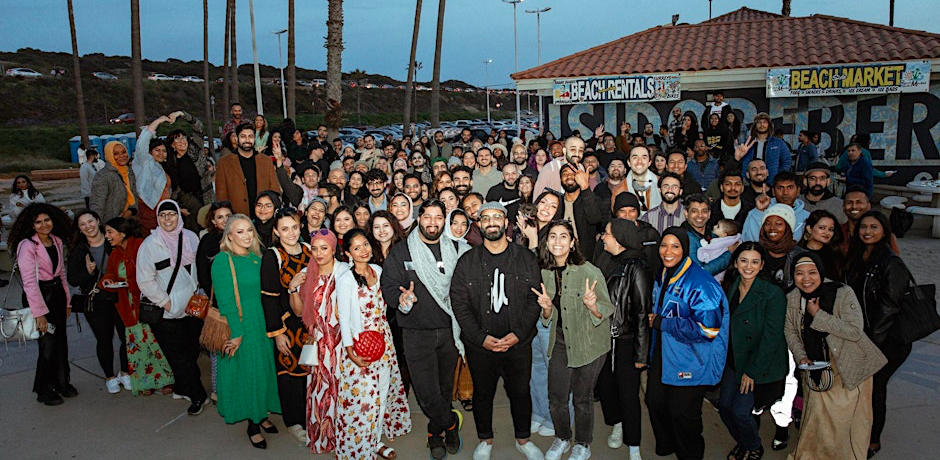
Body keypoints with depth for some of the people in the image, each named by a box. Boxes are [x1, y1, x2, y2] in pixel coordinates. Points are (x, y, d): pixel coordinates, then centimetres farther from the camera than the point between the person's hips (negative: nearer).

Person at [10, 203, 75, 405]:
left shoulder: (56, 241, 6)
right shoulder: (27, 246, -15)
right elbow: (29, 282, -17)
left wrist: (67, 300, 14)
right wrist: (39, 312, -19)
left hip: (57, 292, 6)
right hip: (38, 296, -6)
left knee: (61, 340, 12)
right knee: (48, 343, -3)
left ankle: (61, 382, 29)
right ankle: (43, 390, 15)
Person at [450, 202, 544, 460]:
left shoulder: (526, 259, 0)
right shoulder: (467, 262, -1)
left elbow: (534, 299, -3)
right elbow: (459, 303, -5)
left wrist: (518, 333, -13)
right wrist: (481, 337, -13)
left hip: (518, 343, 0)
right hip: (479, 345, 0)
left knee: (520, 392, 14)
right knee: (482, 394, 14)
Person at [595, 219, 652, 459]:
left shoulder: (636, 268, -14)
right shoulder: (612, 264, 8)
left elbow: (642, 312, -15)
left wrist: (641, 353, -14)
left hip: (627, 341, -6)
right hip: (606, 337, 7)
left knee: (628, 393, 1)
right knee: (605, 384, 12)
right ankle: (617, 425, 37)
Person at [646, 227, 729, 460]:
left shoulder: (700, 282, -22)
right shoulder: (662, 276, 6)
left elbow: (707, 328, -27)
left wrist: (661, 323, -21)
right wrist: (653, 319, 4)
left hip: (690, 360, -8)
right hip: (662, 354, 8)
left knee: (682, 412, 1)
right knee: (655, 401, 16)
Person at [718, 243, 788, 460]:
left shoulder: (773, 293, -17)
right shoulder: (729, 288, 2)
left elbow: (771, 338, -17)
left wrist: (752, 371, -15)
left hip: (762, 366, -5)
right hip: (735, 360, 6)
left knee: (740, 411, -6)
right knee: (725, 406, 6)